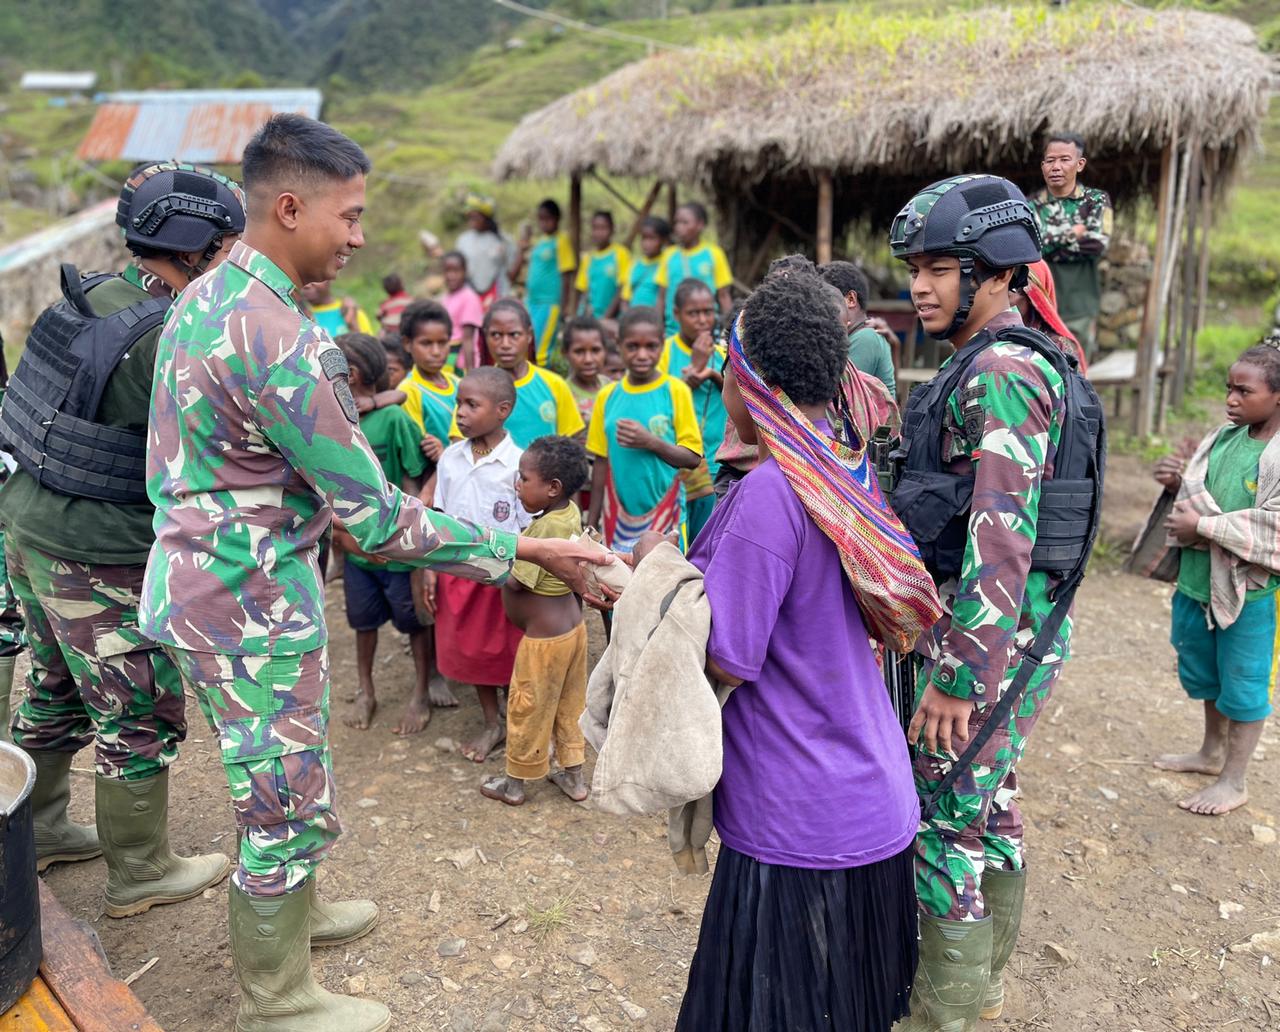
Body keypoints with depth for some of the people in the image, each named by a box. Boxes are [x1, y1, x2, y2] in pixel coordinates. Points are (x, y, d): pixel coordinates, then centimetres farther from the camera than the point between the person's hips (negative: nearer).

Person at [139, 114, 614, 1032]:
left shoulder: (202, 297, 5)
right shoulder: (286, 344, -27)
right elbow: (375, 520, -25)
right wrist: (522, 553, -20)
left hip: (192, 573, 10)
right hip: (252, 604, -10)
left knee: (270, 777, 27)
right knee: (290, 805, 8)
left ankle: (285, 912, 50)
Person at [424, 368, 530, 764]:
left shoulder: (517, 463, -14)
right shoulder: (450, 457, 0)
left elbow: (528, 531, -10)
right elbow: (440, 517, 7)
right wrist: (431, 568, 4)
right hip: (458, 570, 5)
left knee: (507, 654, 9)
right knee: (470, 650, 16)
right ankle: (491, 724, 34)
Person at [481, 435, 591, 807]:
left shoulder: (545, 526, -28)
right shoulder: (571, 512, -3)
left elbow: (514, 580, -24)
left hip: (544, 639, -8)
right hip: (573, 626, 8)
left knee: (527, 710, 11)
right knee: (570, 705, 21)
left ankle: (515, 783, 29)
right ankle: (573, 775, 34)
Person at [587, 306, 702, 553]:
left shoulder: (675, 391, -4)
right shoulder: (607, 396, 5)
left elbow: (693, 457, -5)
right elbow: (601, 463, 8)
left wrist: (651, 442, -20)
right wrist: (591, 524, 7)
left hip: (665, 514, -3)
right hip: (618, 516, 3)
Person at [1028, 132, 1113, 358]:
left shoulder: (1097, 200, 5)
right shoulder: (1031, 204, 4)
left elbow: (1098, 244, -12)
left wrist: (1050, 243, -11)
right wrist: (1072, 233, -9)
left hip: (1080, 310, 1)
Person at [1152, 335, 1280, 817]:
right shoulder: (1226, 436, 3)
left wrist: (1203, 527, -22)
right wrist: (1179, 482, -6)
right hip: (1200, 579, 7)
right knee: (1205, 673, 23)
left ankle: (1234, 780, 24)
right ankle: (1212, 752, 44)